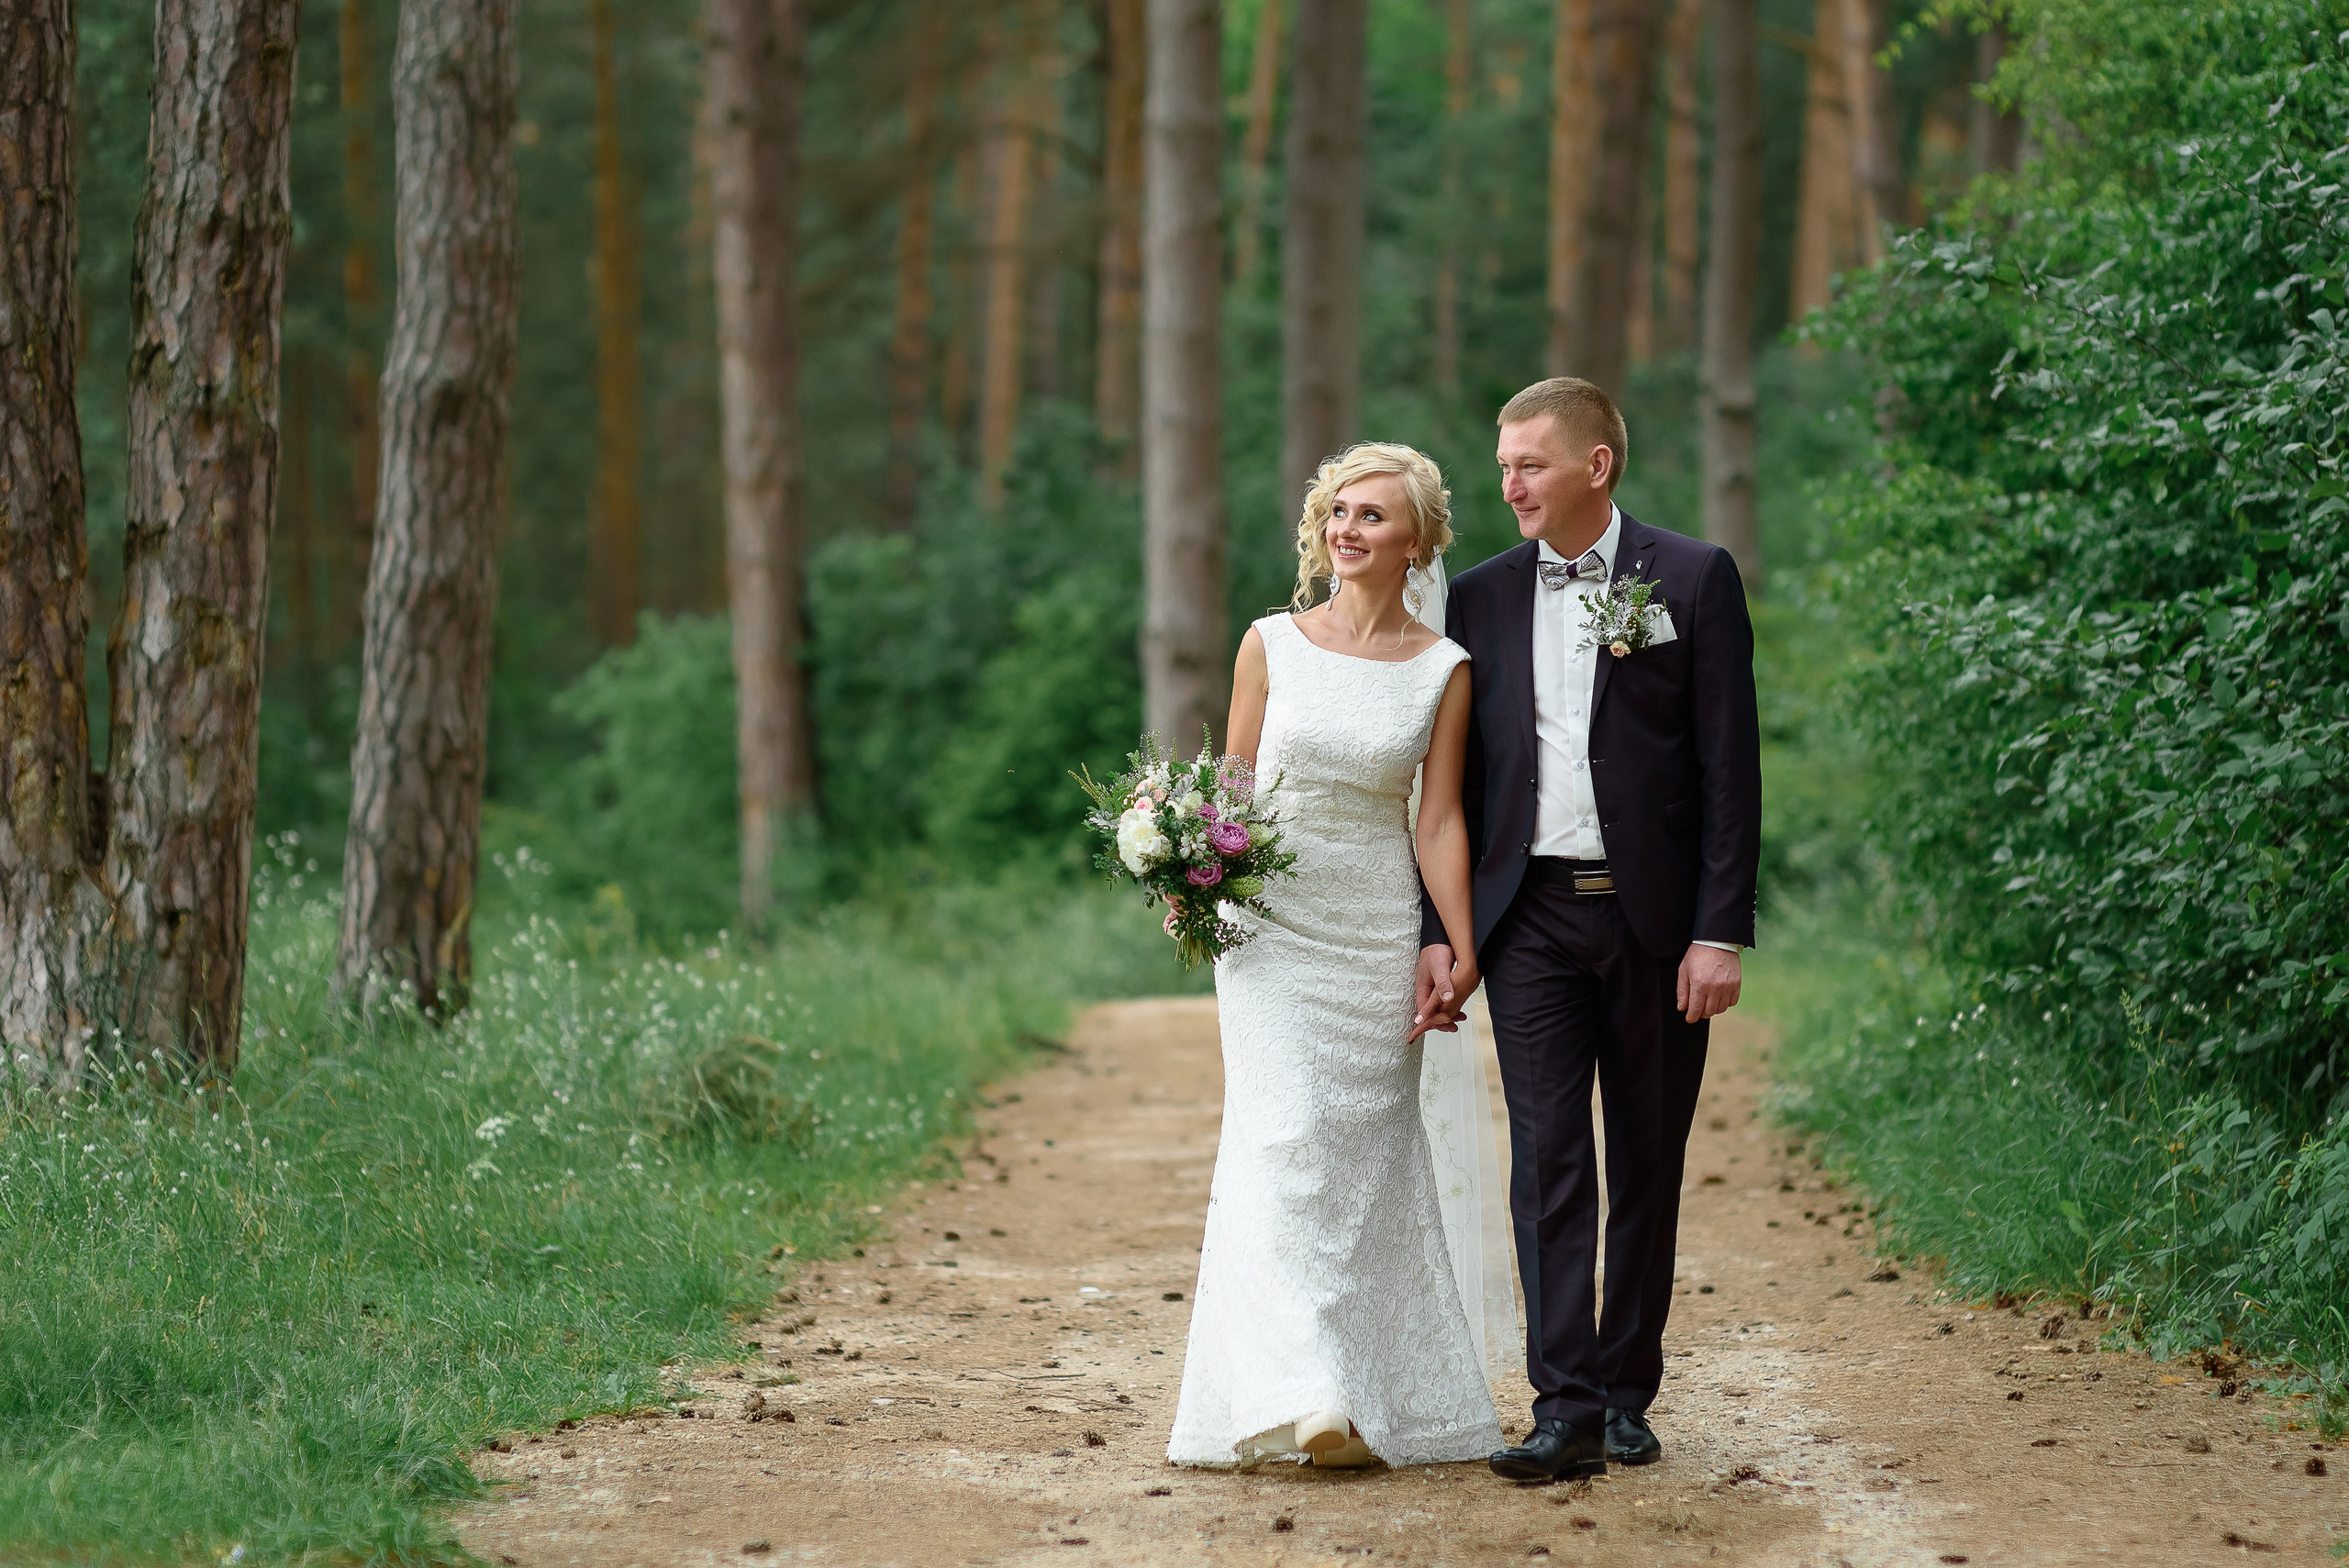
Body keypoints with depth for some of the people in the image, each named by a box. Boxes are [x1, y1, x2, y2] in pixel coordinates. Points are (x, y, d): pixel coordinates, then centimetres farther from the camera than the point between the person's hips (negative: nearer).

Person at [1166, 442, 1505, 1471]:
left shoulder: (1443, 670, 2)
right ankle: (1302, 1396, -19)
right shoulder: (1272, 644, 3)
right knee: (1285, 1137, -13)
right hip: (1272, 923, -1)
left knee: (1370, 1148, 5)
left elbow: (1440, 818, 0)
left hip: (1379, 935, 1)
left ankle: (1386, 1395, 15)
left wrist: (1461, 949, -8)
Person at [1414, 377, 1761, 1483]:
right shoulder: (1481, 598, 8)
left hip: (1655, 917, -2)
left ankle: (1626, 1392, 17)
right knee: (1548, 1160, -7)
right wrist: (1440, 931, 4)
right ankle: (1566, 1411, -10)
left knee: (1647, 1163, 7)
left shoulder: (1693, 579, -1)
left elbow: (1730, 765, -4)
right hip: (1531, 916, 2)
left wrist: (1720, 932, -10)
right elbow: (1455, 779, 11)